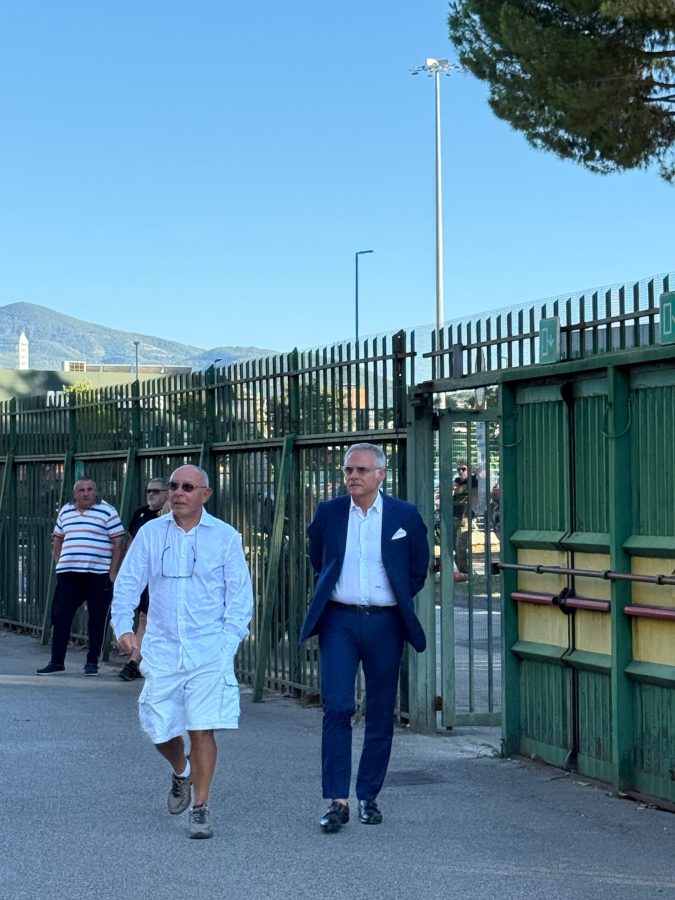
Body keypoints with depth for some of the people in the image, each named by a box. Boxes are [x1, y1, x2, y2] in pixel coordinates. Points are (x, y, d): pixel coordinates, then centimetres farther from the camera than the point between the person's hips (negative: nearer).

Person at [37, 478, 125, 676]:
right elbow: (58, 541, 23)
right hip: (68, 574, 4)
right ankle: (57, 661, 7)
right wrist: (59, 564, 12)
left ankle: (92, 662, 11)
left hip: (98, 575, -4)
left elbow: (117, 543, -4)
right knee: (60, 616, 0)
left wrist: (112, 573, -10)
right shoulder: (65, 512, 13)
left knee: (97, 619, 2)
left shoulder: (107, 511, -2)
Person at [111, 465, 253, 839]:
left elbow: (240, 593, 3)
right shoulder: (150, 534, 5)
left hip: (208, 650, -3)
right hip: (162, 648, 3)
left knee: (202, 729, -9)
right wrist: (123, 625, -8)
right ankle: (181, 772, 40)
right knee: (159, 728, 7)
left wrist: (230, 637, -8)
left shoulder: (225, 537, 1)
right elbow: (127, 583, 7)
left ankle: (201, 809, 3)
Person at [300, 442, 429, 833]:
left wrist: (396, 598, 10)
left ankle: (369, 797, 18)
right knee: (337, 708, -11)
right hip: (339, 621, 0)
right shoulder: (329, 513, 4)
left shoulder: (405, 516, 1)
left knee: (381, 715, 6)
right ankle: (337, 801, -9)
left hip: (384, 624, 0)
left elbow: (418, 570, 13)